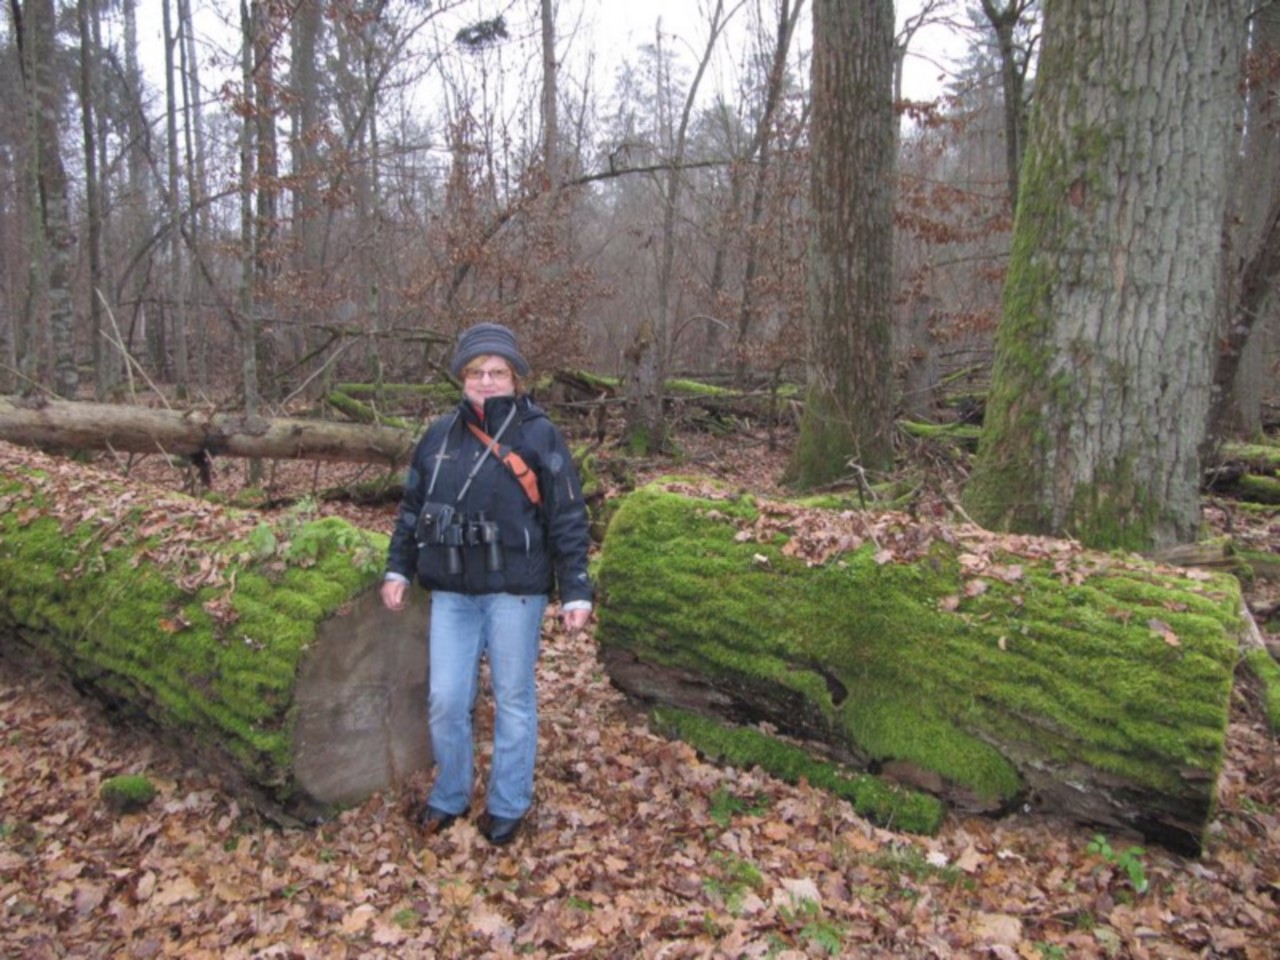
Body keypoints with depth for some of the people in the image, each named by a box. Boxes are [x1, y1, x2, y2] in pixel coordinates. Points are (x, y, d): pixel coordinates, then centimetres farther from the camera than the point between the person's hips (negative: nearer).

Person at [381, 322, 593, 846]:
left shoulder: (539, 435, -5)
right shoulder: (440, 435, 7)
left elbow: (568, 520, -6)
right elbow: (412, 507, 16)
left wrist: (576, 592, -9)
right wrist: (398, 569, 11)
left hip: (515, 591, -3)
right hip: (451, 592, 4)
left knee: (513, 700, 10)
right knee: (445, 701, 8)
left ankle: (507, 806, 27)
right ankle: (449, 796, 31)